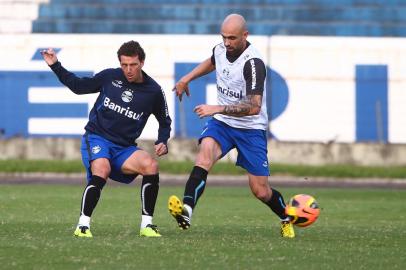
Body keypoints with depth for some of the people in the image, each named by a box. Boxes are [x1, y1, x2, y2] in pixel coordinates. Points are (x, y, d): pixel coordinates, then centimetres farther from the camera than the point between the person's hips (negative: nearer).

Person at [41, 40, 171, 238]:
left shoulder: (153, 91, 2)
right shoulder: (110, 77, 1)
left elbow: (165, 122, 17)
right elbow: (79, 86, 15)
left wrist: (162, 142, -2)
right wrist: (55, 66, 8)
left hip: (124, 147, 2)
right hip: (96, 138, -2)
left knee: (151, 165, -26)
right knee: (101, 170, -34)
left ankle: (146, 224, -14)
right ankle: (83, 225, -23)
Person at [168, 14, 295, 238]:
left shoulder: (253, 63, -24)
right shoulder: (220, 49, -3)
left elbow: (254, 107, -34)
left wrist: (217, 109, -38)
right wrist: (187, 78, 22)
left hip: (250, 128, -4)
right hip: (222, 122, 4)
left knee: (260, 191, -1)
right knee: (205, 152, -29)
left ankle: (287, 219, 31)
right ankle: (186, 209, -46)